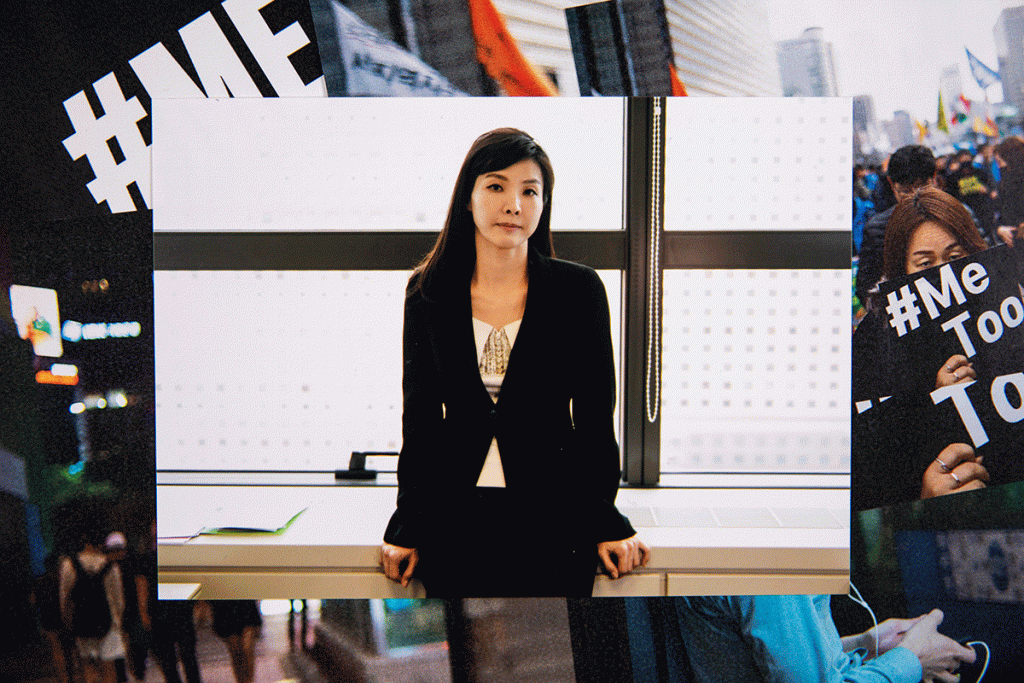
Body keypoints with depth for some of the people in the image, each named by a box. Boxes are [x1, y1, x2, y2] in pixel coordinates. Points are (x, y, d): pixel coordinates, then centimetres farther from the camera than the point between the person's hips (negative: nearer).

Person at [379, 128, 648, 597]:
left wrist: (606, 522, 0)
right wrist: (407, 527, 4)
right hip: (454, 518, 2)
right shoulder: (428, 293, 0)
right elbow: (420, 417, 5)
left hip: (551, 516, -1)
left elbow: (595, 416, 0)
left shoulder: (579, 289, -5)